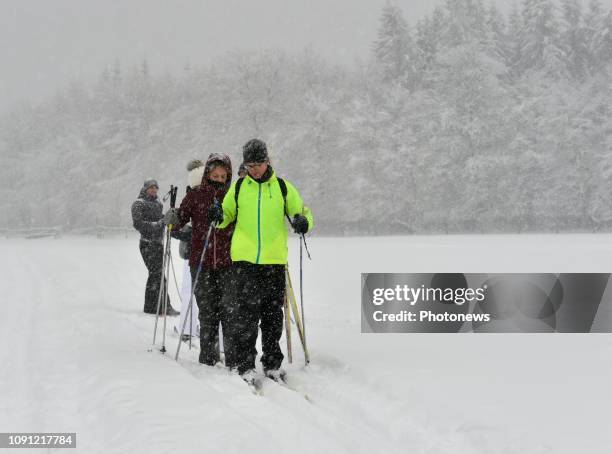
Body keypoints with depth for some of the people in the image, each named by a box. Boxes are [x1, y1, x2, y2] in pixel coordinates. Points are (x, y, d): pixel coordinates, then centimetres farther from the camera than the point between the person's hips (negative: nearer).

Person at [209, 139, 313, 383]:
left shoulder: (283, 188, 7)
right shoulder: (238, 187, 9)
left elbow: (303, 212, 11)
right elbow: (227, 215, 15)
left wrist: (302, 221, -12)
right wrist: (218, 217, -8)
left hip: (274, 261, 1)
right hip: (244, 260, -1)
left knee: (273, 314, 8)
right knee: (245, 313, -6)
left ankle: (272, 364, 19)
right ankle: (245, 365, -1)